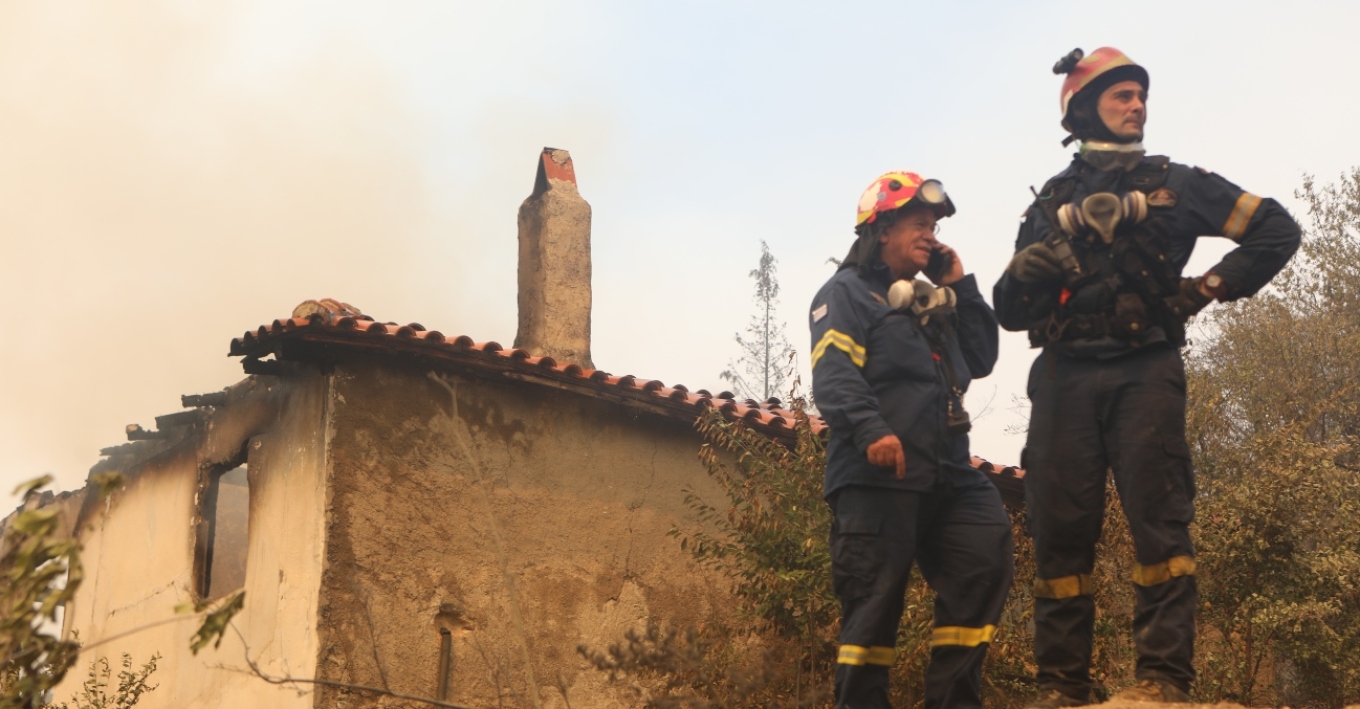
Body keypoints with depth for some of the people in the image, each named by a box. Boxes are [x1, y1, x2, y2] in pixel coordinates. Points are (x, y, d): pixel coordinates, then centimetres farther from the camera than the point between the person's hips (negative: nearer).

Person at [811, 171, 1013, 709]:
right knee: (875, 601, -6)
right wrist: (872, 431, -28)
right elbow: (833, 375, -12)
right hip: (876, 475, -7)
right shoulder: (847, 293, 3)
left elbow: (981, 360, 23)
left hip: (945, 472, 7)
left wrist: (960, 287, 18)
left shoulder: (933, 303, 29)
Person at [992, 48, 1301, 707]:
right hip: (1065, 376, 2)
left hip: (1144, 373, -2)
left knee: (1158, 515, -10)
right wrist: (1025, 274, -6)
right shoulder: (1050, 203, 20)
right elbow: (1011, 312, 16)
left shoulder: (1175, 183, 15)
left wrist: (1209, 286, 4)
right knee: (1060, 527, -2)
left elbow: (1277, 230, 15)